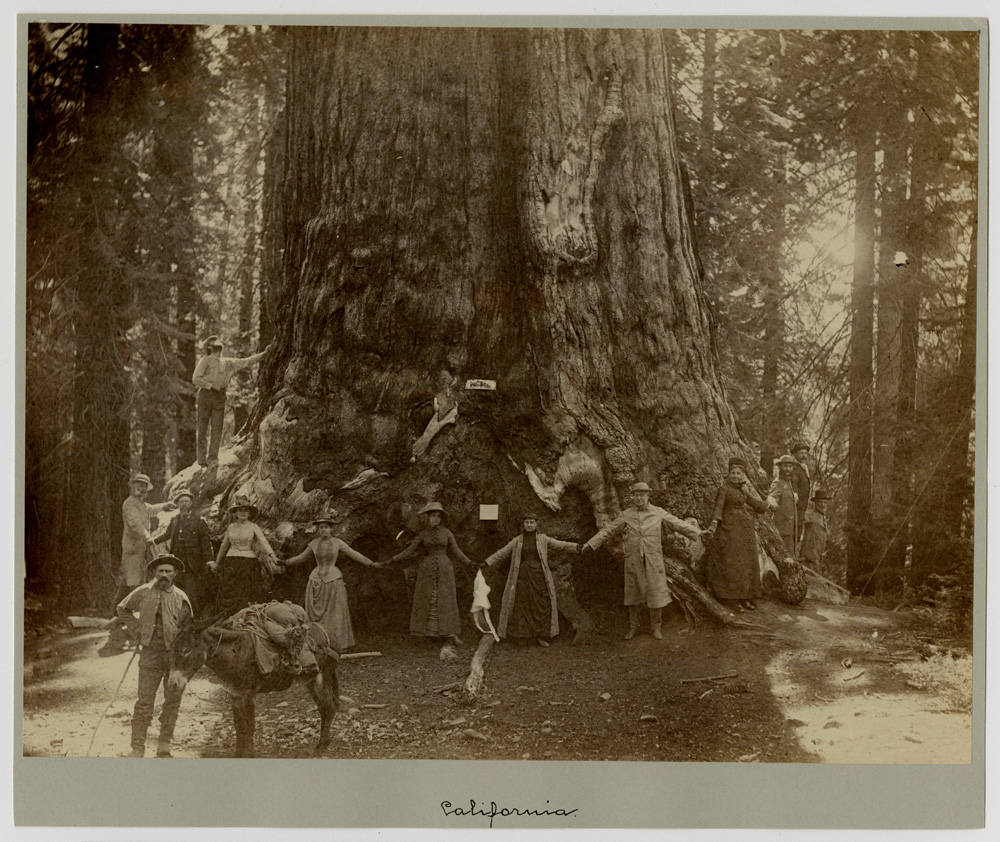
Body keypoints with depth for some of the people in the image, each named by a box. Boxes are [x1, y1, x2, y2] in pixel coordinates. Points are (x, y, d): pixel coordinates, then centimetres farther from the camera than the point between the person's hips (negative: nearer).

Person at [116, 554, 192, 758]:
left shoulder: (181, 598, -2)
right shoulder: (143, 593, -3)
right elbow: (123, 609, 13)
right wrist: (136, 630, 4)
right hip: (150, 654, -1)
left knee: (173, 701, 7)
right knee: (144, 702, -2)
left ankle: (164, 747, 20)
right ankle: (137, 749, 5)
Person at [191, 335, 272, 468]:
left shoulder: (228, 362, 16)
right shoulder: (205, 361, 4)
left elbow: (246, 361, 14)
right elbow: (196, 379, -4)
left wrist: (263, 354, 7)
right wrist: (211, 386, -11)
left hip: (220, 396, 4)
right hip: (206, 394, -4)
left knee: (217, 429, -3)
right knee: (203, 428, -1)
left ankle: (212, 459, -2)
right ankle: (202, 460, 2)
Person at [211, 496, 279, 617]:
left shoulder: (253, 527, 0)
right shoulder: (231, 527, 10)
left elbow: (264, 542, -14)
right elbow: (224, 546, 22)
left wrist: (271, 555, -33)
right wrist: (217, 563, 30)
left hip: (249, 564, -3)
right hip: (231, 565, 3)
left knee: (248, 598, -4)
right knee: (231, 598, 2)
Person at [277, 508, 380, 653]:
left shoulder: (337, 543, -2)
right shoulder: (314, 543, 5)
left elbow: (354, 554, -3)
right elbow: (301, 557, 18)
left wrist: (371, 563, -10)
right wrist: (285, 562, 14)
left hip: (333, 580, -2)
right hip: (317, 580, 3)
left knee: (334, 614, 0)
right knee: (316, 614, 2)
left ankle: (335, 645, 6)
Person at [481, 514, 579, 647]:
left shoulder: (543, 539, 5)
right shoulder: (517, 541, 7)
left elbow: (560, 545, -2)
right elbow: (502, 553, 10)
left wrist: (576, 547, -17)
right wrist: (486, 563, 7)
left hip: (538, 576, 0)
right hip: (522, 576, 0)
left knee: (541, 605, -1)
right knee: (522, 605, -1)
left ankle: (541, 636, 9)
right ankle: (522, 635, 10)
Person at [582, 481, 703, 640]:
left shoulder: (658, 513, 0)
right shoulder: (626, 515, 1)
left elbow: (679, 524, -2)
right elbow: (608, 530, 2)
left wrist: (699, 533, -9)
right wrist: (590, 544, -4)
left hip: (653, 560, -1)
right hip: (633, 560, 1)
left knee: (656, 593, 0)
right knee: (633, 593, 7)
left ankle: (656, 627, 16)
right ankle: (633, 626, 21)